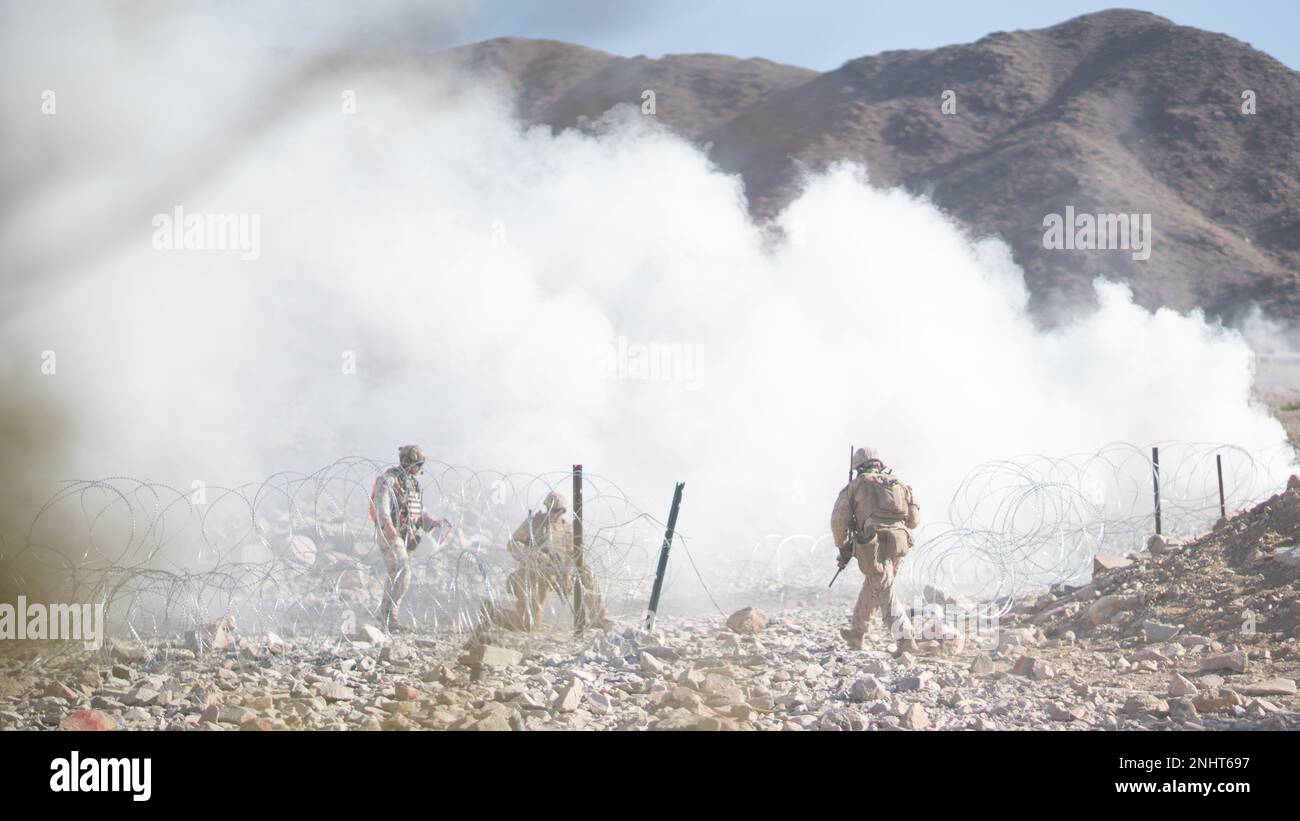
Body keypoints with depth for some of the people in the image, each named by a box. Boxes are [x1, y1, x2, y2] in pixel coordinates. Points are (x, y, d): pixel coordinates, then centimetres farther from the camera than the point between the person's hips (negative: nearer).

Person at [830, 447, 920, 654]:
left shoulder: (855, 486, 10)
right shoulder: (898, 484, 20)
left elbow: (839, 519, 4)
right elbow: (914, 518, 15)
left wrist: (843, 548, 16)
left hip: (874, 543, -5)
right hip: (900, 542, 5)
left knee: (885, 594, -5)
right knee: (871, 587, 22)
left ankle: (905, 639, -19)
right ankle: (856, 633, 35)